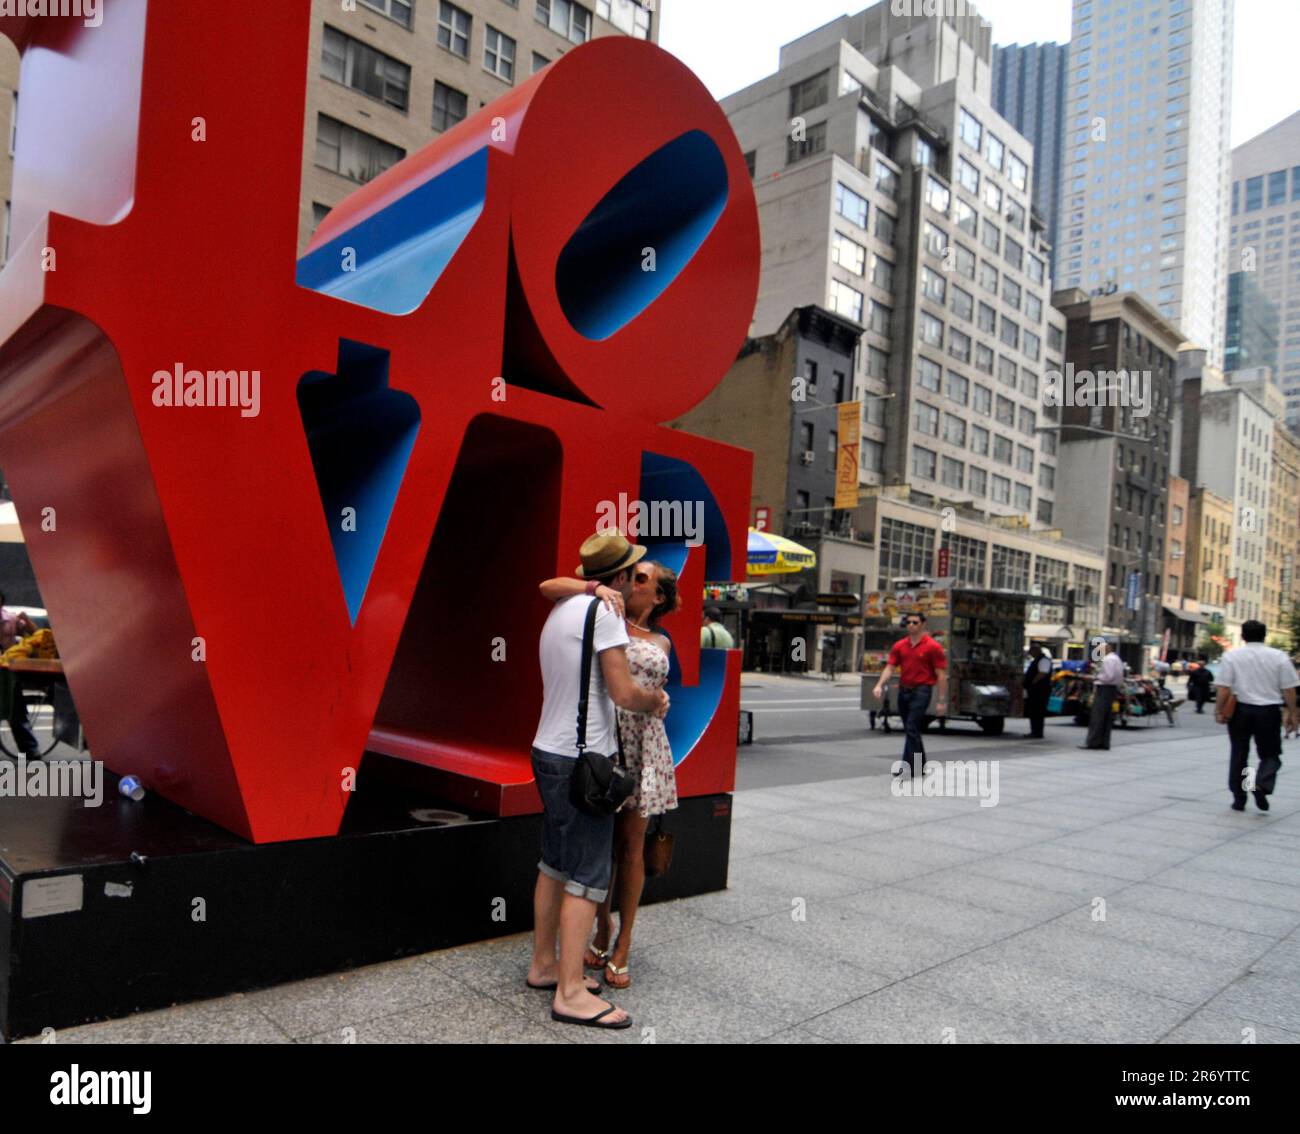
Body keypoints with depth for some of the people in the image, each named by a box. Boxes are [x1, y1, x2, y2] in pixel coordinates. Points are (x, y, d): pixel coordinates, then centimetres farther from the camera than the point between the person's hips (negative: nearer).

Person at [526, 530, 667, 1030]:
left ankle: (543, 964, 28)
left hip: (549, 751, 10)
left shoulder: (560, 610, 12)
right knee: (588, 876, -4)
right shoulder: (603, 612, -15)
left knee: (555, 864, 17)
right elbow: (624, 694, -17)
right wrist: (658, 699, 1)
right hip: (581, 760, -9)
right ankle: (570, 993, 2)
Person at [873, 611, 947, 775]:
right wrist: (880, 685, -11)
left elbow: (941, 674, -7)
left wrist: (941, 700, -10)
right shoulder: (899, 646, 8)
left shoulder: (932, 647, -6)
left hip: (921, 691, -6)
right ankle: (921, 766, 29)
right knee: (911, 730, 14)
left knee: (911, 729, -14)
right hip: (903, 690, 6)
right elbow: (890, 668, 5)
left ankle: (908, 767, -11)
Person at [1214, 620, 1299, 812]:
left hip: (1240, 710, 0)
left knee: (1239, 754, 11)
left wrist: (1218, 711, -1)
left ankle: (1239, 799, 14)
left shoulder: (1231, 656, -3)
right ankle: (1262, 785, -15)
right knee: (1270, 755, 11)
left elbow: (1224, 688, -8)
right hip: (1269, 711, 0)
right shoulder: (1279, 657, -1)